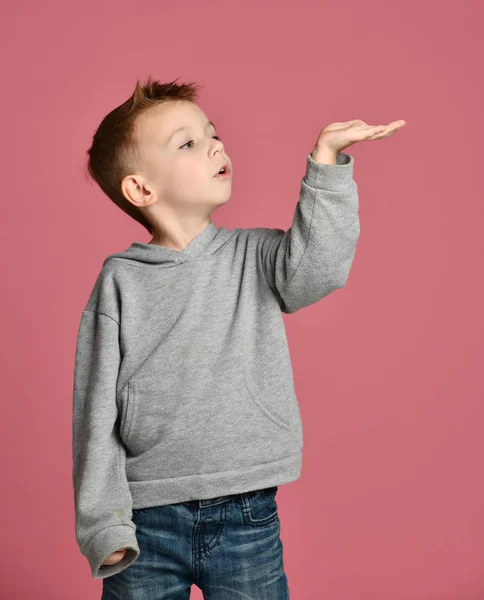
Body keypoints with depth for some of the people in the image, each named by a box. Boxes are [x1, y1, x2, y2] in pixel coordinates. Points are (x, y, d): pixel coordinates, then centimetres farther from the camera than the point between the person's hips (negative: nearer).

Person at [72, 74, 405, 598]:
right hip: (149, 520, -1)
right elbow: (96, 411, -2)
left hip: (246, 516, 1)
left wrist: (326, 157, -19)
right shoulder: (120, 280, -1)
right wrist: (104, 525, -7)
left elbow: (317, 268, -17)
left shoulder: (254, 255, 4)